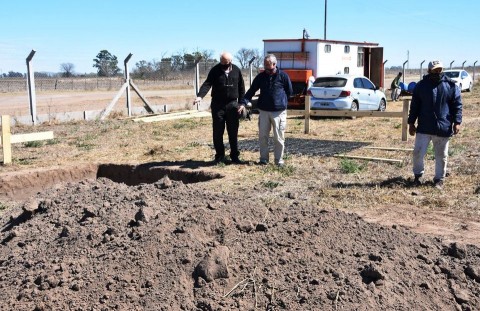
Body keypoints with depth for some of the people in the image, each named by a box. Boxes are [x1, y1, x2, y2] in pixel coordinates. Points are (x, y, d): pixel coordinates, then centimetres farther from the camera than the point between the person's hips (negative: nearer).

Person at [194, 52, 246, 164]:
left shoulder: (236, 70, 4)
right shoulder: (215, 70, -2)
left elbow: (241, 87, 9)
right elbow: (207, 84, -14)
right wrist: (200, 96, -30)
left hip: (232, 105, 1)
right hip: (218, 105, -1)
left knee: (233, 132, 6)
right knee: (218, 132, 3)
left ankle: (235, 156, 15)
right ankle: (219, 156, 14)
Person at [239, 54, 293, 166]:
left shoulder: (283, 76, -4)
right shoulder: (261, 76, 4)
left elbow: (289, 92, 7)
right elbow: (251, 90, 4)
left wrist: (282, 101, 7)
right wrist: (243, 102, -8)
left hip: (279, 111, -3)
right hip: (263, 111, 3)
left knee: (279, 137, 3)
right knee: (262, 136, 5)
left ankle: (279, 159, 13)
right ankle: (263, 158, 16)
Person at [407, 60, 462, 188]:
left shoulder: (451, 85, 1)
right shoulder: (421, 85, 2)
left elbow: (457, 105, 2)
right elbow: (414, 106, 7)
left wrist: (457, 122, -7)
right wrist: (411, 123, 4)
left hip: (443, 128, 0)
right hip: (424, 127, 0)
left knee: (441, 156, 9)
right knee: (418, 153, -1)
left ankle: (439, 179, 24)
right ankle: (418, 174, 22)